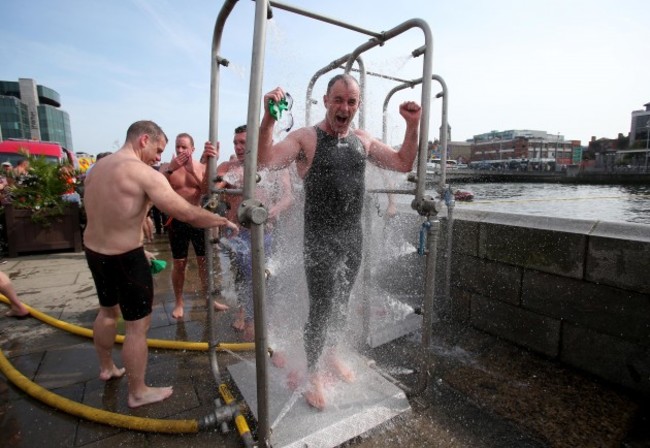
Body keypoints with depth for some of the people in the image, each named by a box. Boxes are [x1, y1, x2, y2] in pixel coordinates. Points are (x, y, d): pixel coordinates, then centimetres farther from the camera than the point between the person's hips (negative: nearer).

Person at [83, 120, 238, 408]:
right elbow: (187, 214, -26)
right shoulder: (144, 174, -21)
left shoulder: (97, 168, 7)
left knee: (108, 310, 28)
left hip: (93, 251, 9)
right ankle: (137, 393, 21)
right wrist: (224, 221, -12)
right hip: (124, 258, -9)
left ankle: (106, 368, 49)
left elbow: (102, 215, 13)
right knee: (138, 325, 6)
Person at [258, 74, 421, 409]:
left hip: (353, 238, 6)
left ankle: (330, 353, 44)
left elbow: (403, 164, 11)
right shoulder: (306, 138, -8)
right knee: (321, 310, 2)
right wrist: (269, 116, -36)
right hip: (320, 241, -5)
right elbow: (265, 160, -23)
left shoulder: (363, 140, 9)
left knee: (340, 306, 20)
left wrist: (413, 125, 1)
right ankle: (313, 373, 26)